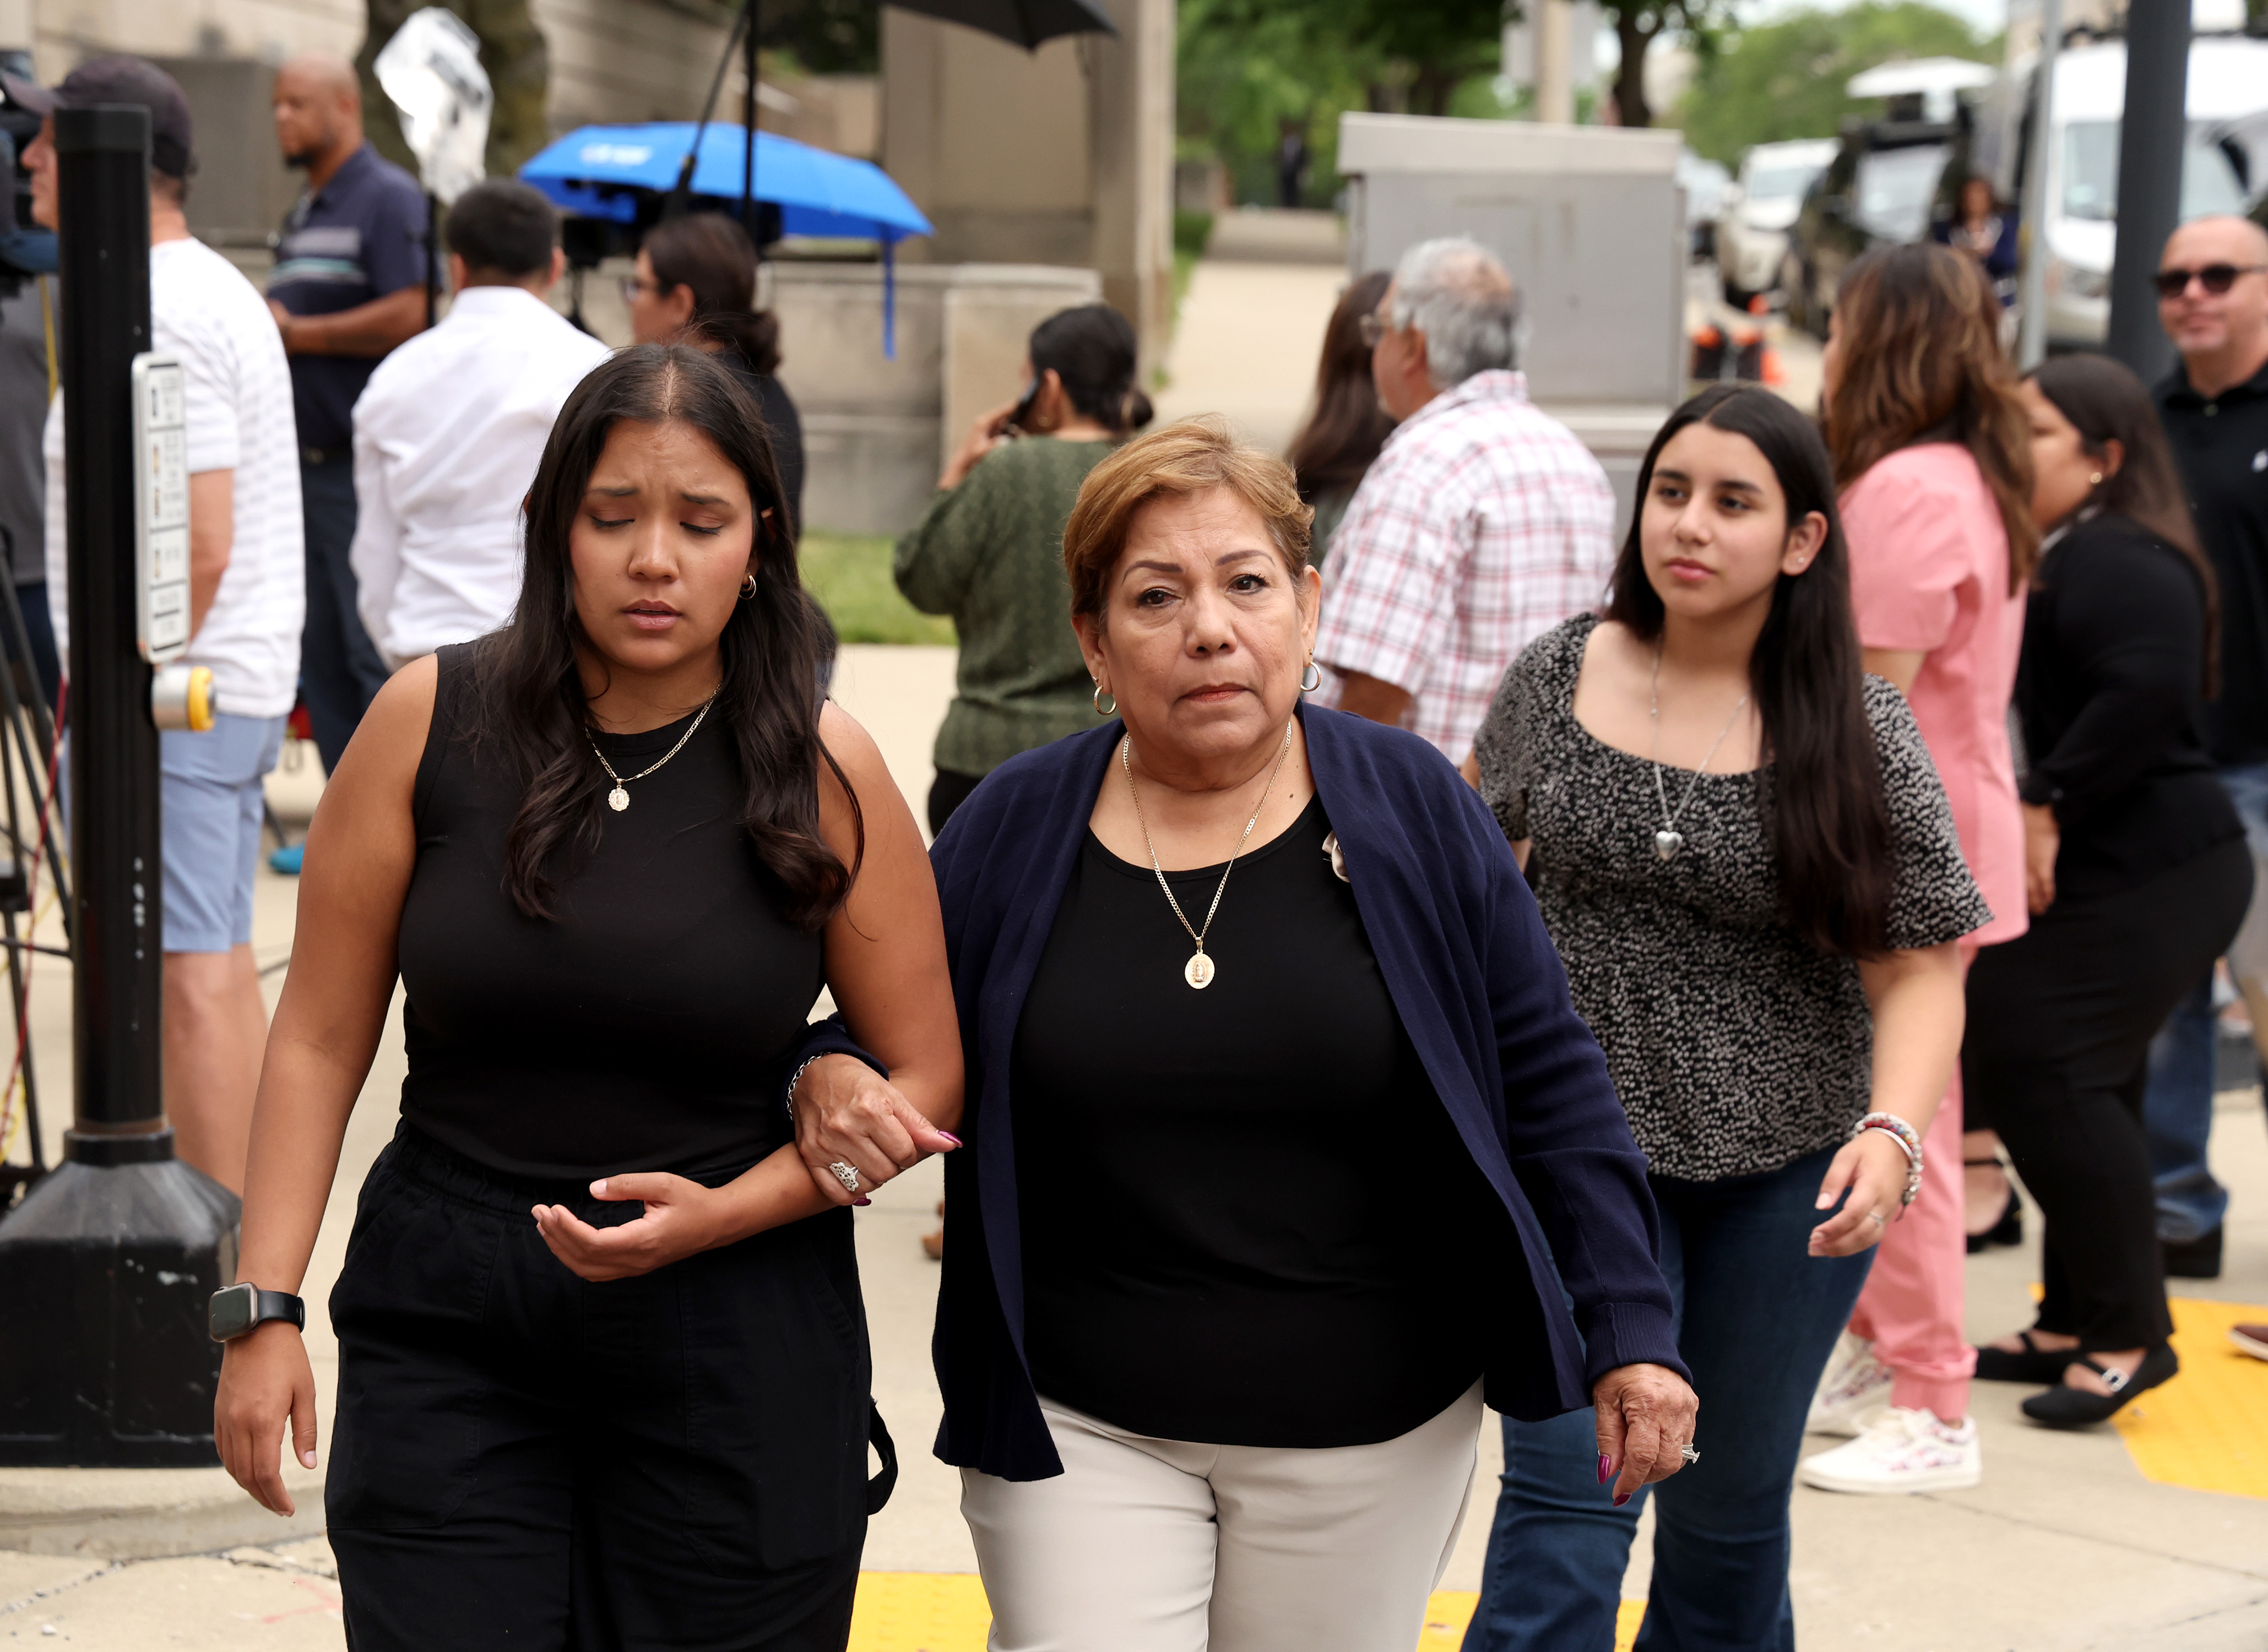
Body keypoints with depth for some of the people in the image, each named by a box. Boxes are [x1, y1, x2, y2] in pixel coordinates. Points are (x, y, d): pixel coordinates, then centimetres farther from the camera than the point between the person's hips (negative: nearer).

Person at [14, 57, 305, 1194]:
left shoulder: (159, 320, -18)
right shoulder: (216, 291, 15)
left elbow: (197, 545, -24)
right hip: (231, 687, 11)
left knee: (186, 972, -7)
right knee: (217, 963, 15)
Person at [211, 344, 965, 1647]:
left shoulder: (824, 771, -3)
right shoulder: (435, 720, -2)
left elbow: (928, 1078, 2)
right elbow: (322, 1038, 2)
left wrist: (717, 1214, -12)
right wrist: (264, 1308, -3)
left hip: (736, 1339, 0)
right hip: (446, 1334, 0)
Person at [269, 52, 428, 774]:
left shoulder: (389, 198, -9)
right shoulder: (302, 214, 19)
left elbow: (408, 316, -21)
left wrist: (298, 333, -14)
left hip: (366, 467, -9)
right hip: (305, 464, 9)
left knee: (377, 652, -8)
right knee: (321, 656, 10)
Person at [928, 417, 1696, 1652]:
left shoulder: (1410, 808, -4)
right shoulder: (1009, 832, -2)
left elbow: (1546, 1082, -1)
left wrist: (1629, 1330, -4)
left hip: (1369, 1446, 0)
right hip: (1080, 1434, 0)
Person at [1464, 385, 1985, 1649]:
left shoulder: (1860, 734, -8)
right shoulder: (1561, 675, -3)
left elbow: (1921, 965, -8)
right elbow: (1483, 847, 13)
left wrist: (1893, 1132, -24)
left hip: (1786, 1181, 0)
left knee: (1730, 1507, 16)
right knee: (1565, 1500, -8)